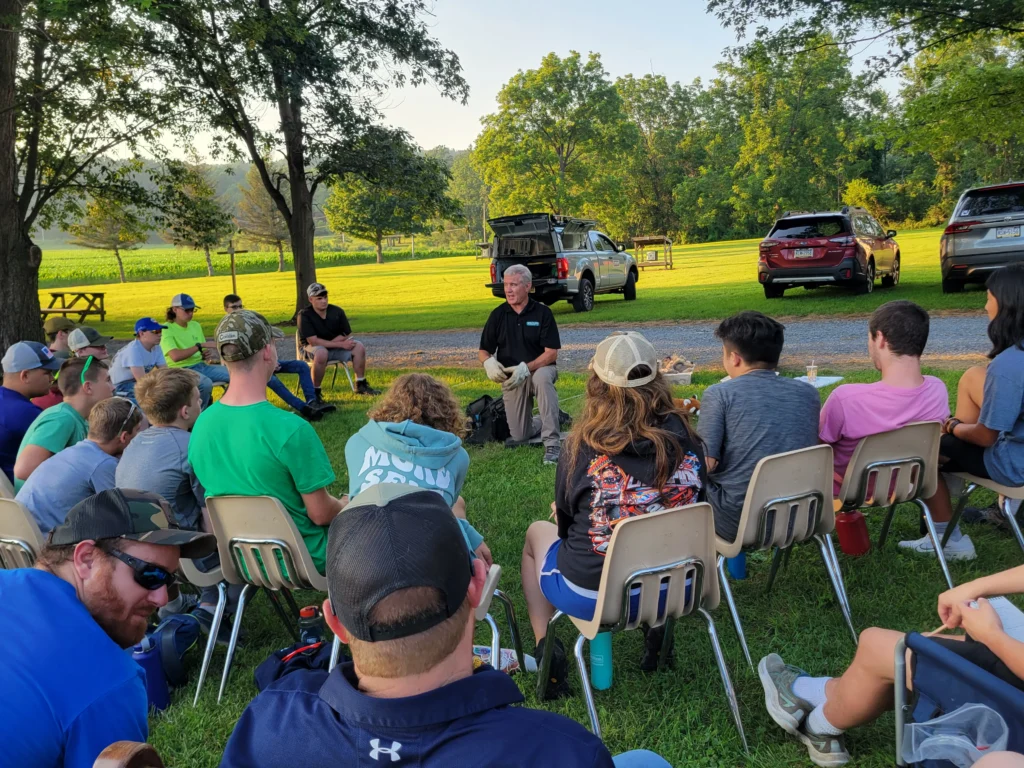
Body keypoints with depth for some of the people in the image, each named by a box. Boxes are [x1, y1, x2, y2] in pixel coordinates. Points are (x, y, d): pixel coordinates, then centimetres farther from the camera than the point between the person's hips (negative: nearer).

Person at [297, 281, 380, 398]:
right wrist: (341, 344, -27)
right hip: (311, 349, -5)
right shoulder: (304, 315, -18)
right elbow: (313, 341, -25)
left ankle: (361, 385, -5)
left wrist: (328, 343, -20)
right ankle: (315, 392, -26)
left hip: (334, 348, 5)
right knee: (322, 352, -39)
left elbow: (347, 335, -3)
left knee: (359, 347, -14)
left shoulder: (337, 311, -6)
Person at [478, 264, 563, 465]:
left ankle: (552, 443, -34)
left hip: (539, 369, -3)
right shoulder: (498, 315, -1)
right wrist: (489, 362, -21)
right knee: (520, 436, -1)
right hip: (511, 378, 3)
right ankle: (552, 418, 33)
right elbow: (484, 351, 4)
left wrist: (526, 368, -28)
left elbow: (552, 353, -13)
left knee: (542, 377, -41)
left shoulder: (542, 312, -9)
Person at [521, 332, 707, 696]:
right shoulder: (686, 441, -11)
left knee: (537, 532, 26)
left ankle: (547, 650, 23)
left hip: (593, 597, -3)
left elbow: (565, 525, -2)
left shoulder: (582, 449, -19)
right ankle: (657, 629, 33)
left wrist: (562, 519, 21)